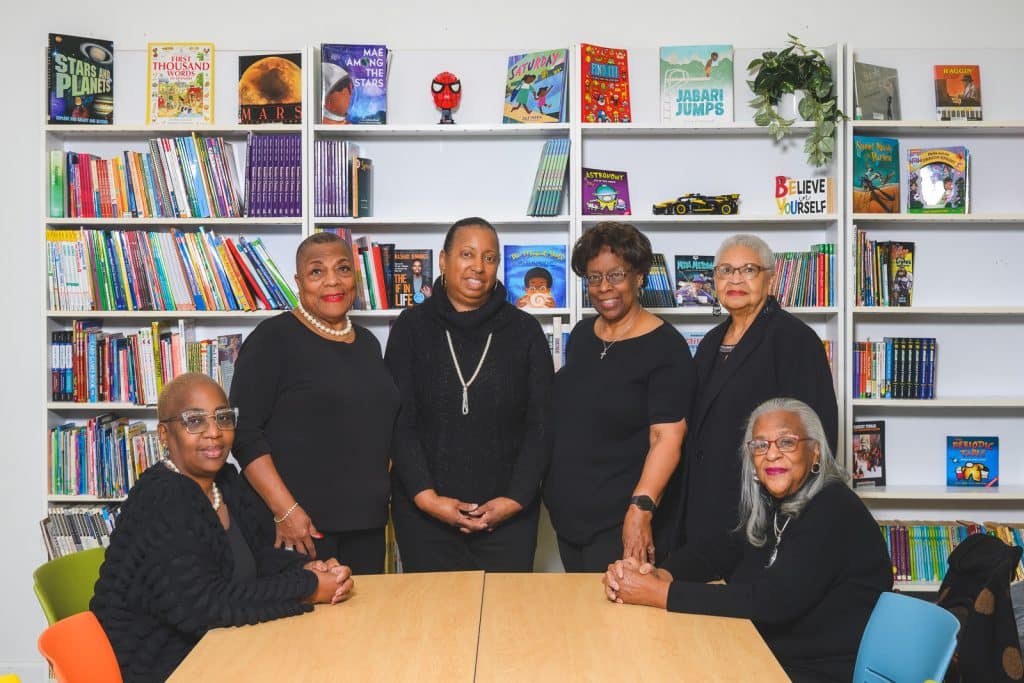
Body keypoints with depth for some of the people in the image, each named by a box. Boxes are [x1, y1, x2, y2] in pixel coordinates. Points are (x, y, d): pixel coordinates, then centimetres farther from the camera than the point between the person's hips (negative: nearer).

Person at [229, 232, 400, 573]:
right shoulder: (274, 338, -6)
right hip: (302, 523, -6)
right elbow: (244, 432, -12)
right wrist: (285, 510, -18)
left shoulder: (367, 342, 14)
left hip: (367, 523, 6)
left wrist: (382, 499, 13)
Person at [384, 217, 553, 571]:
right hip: (424, 512, 0)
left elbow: (540, 424, 2)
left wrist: (517, 498, -7)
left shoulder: (525, 331, 4)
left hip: (508, 515, 1)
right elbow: (399, 422, -2)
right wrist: (425, 496, -11)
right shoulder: (411, 327, 2)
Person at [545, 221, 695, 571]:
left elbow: (667, 438, -19)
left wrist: (641, 508, -29)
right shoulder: (582, 334, 9)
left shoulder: (665, 347, -12)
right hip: (567, 513, 7)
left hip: (621, 522, -7)